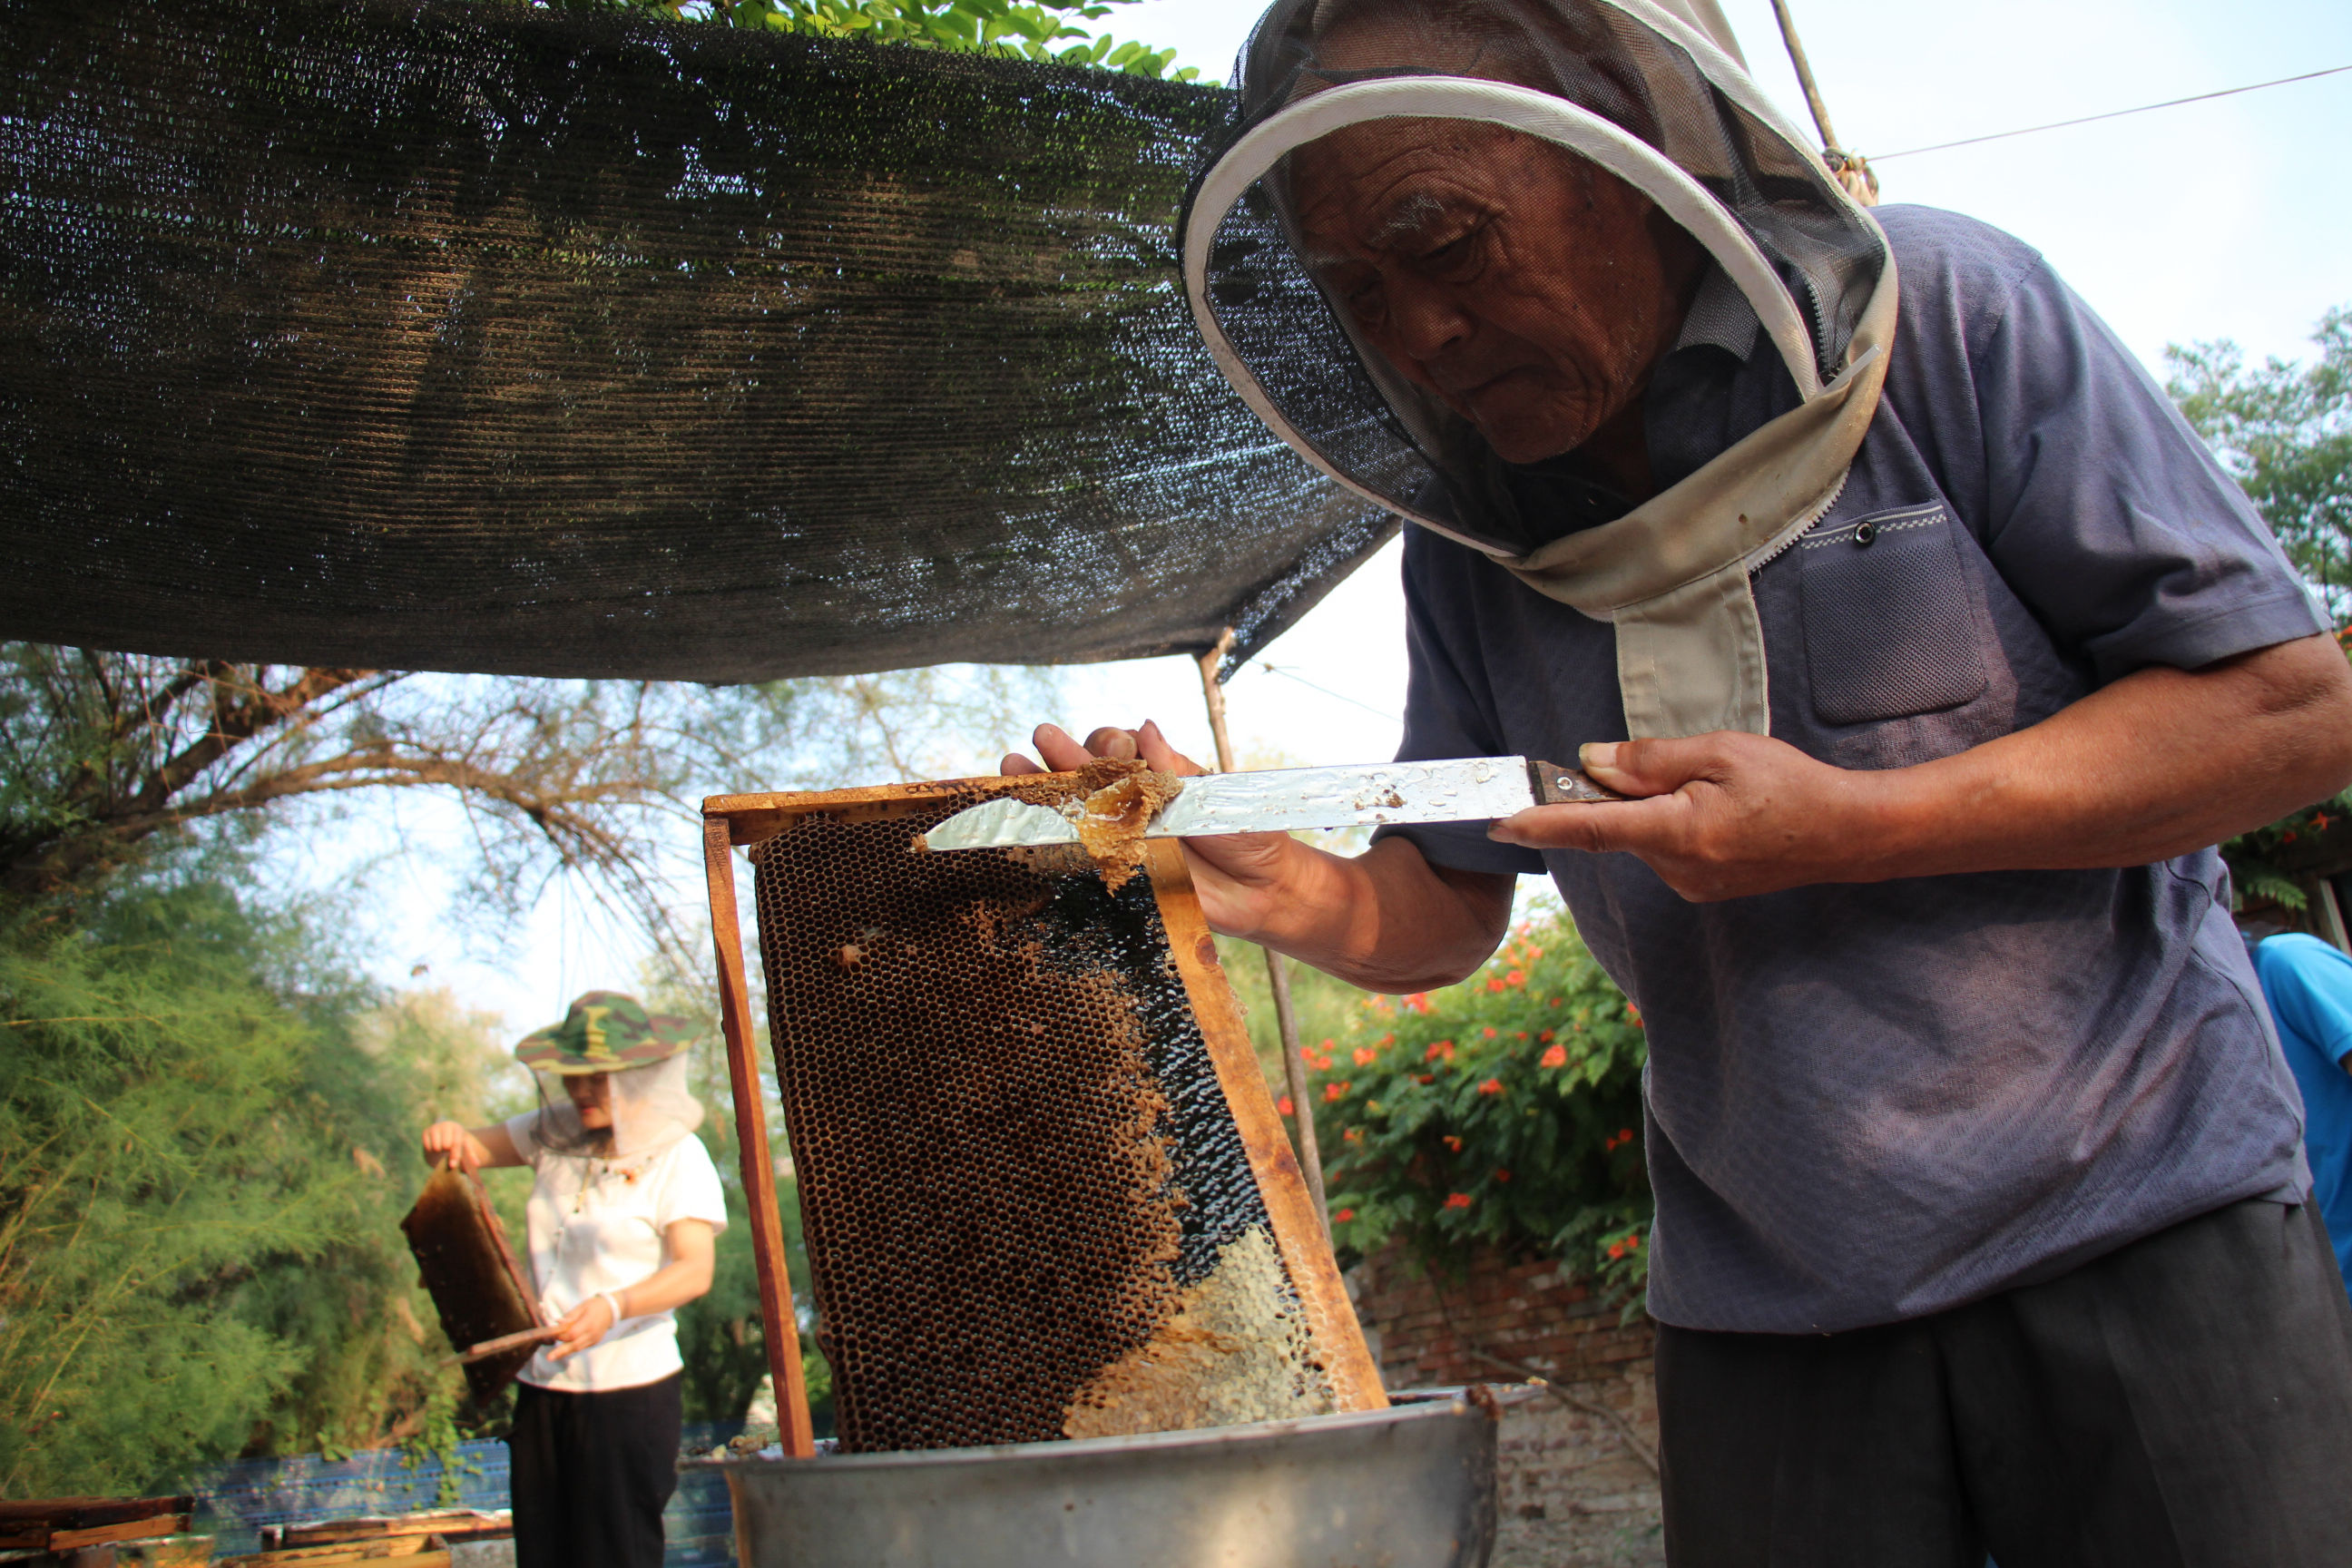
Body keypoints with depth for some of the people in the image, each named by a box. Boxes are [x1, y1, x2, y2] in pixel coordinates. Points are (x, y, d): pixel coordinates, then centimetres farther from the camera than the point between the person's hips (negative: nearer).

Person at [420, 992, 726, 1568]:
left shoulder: (677, 1157, -8)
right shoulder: (554, 1134, 9)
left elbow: (695, 1270, -18)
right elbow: (472, 1150, 19)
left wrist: (613, 1306, -34)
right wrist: (448, 1138, -6)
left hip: (630, 1391, -6)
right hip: (543, 1389, 6)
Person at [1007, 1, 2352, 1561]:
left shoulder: (1948, 316, -10)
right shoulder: (1469, 542, 4)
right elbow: (1450, 907, 8)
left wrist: (1852, 825, -21)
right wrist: (1288, 890, -15)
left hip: (2135, 1217, -3)